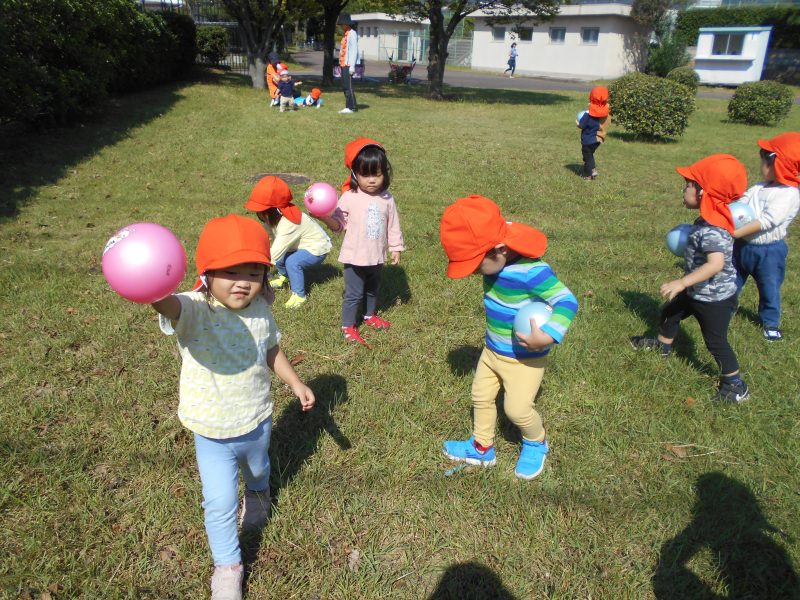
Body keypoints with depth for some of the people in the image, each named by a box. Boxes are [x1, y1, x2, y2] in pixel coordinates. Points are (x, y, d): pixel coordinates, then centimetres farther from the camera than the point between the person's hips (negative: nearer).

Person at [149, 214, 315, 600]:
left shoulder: (260, 311, -13)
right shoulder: (194, 311, -29)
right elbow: (168, 305, -53)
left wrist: (295, 383, 11)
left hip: (258, 423, 4)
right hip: (213, 435, -4)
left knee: (257, 469, 32)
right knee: (220, 503, 2)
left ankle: (257, 495, 69)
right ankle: (227, 566, 31)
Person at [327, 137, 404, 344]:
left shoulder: (386, 198, -3)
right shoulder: (349, 197, -13)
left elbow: (393, 225, 5)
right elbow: (339, 224, -9)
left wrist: (396, 247, 6)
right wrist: (325, 217, -27)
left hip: (377, 256, 4)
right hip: (355, 256, -4)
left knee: (373, 290, 24)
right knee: (354, 293, 3)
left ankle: (370, 315, 47)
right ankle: (348, 327, 19)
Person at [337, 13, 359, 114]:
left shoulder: (352, 34, -9)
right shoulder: (345, 34, 18)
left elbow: (354, 50, -15)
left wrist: (352, 66, -20)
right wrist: (341, 64, 16)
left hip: (348, 64, -9)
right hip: (343, 64, 9)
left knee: (348, 86, -10)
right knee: (344, 86, 10)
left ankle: (352, 107, -6)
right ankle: (348, 106, 14)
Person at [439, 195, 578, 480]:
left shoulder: (531, 271, -33)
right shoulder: (496, 262, -9)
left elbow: (567, 301, -31)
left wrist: (547, 337, -41)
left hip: (525, 357, -8)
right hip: (493, 350, 8)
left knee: (517, 409, 1)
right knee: (480, 396, 17)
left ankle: (536, 443, 33)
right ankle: (482, 448, 37)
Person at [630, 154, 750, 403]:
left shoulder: (712, 230, -34)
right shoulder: (708, 221, -4)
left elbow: (716, 264, -46)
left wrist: (682, 283, -49)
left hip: (715, 299, -9)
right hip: (697, 293, 9)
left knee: (716, 341, 5)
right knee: (670, 312, 25)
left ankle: (736, 385, 22)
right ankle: (662, 345, 51)